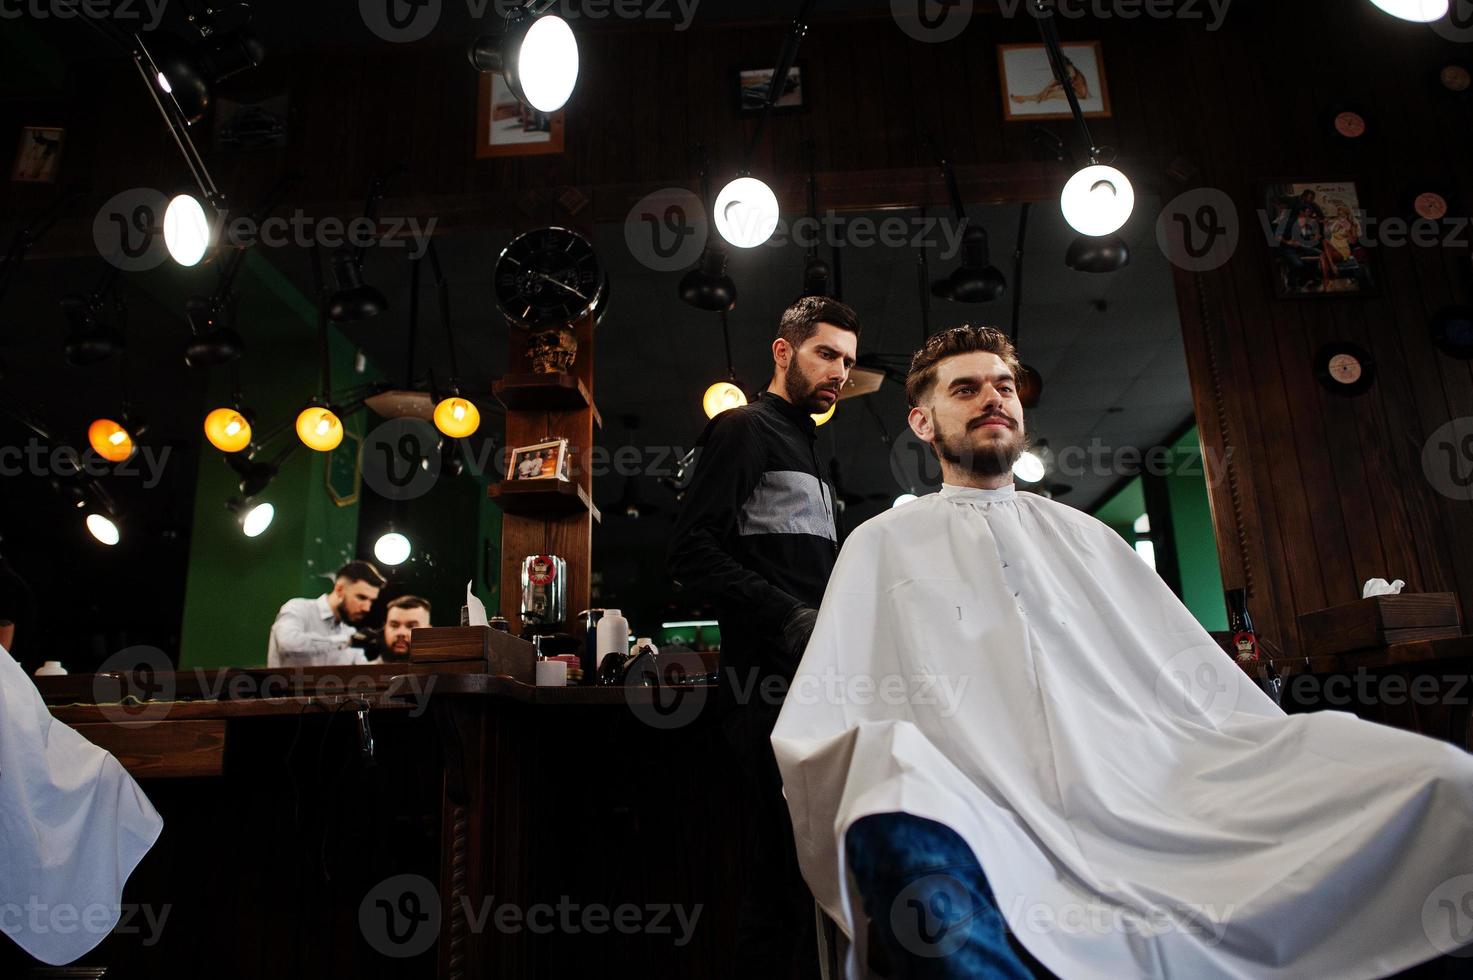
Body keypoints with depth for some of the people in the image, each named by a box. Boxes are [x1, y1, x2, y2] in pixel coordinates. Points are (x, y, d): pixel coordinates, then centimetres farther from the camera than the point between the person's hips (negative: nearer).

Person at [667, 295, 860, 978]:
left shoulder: (805, 448, 28)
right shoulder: (744, 428, 0)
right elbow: (693, 551, -14)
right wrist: (791, 617, -21)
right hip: (772, 684, -9)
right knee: (792, 873, -10)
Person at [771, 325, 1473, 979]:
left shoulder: (1085, 535, 26)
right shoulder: (883, 543, 15)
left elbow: (1203, 682, 21)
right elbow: (812, 726, 5)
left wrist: (1306, 768, 4)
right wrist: (882, 773, -17)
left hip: (1164, 804, 4)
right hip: (994, 832, -3)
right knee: (899, 781, -40)